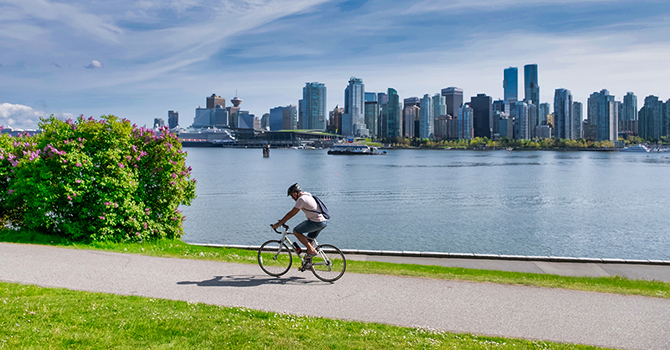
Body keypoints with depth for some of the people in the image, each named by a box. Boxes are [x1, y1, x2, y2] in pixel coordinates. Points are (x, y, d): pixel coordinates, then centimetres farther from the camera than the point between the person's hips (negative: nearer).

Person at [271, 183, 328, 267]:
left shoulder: (301, 199, -12)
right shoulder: (307, 195, 18)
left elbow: (291, 213, -10)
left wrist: (278, 224, -5)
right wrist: (284, 220, 27)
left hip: (316, 222, -10)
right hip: (324, 222, 10)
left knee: (296, 231, -3)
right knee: (309, 240, 19)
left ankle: (312, 250, -3)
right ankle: (308, 263, 24)